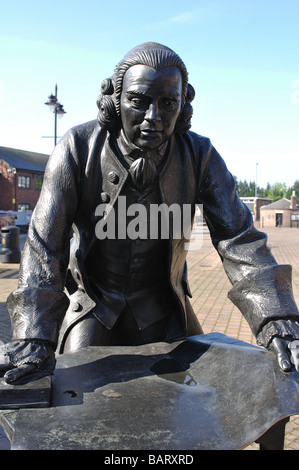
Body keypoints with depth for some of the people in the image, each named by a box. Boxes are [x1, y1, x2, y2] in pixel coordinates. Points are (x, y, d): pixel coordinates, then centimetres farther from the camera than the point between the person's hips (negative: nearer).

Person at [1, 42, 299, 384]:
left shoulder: (200, 157, -15)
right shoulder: (78, 149, -19)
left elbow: (240, 241, -18)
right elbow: (45, 247, -22)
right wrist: (34, 339, -32)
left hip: (160, 305, 2)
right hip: (91, 303, -1)